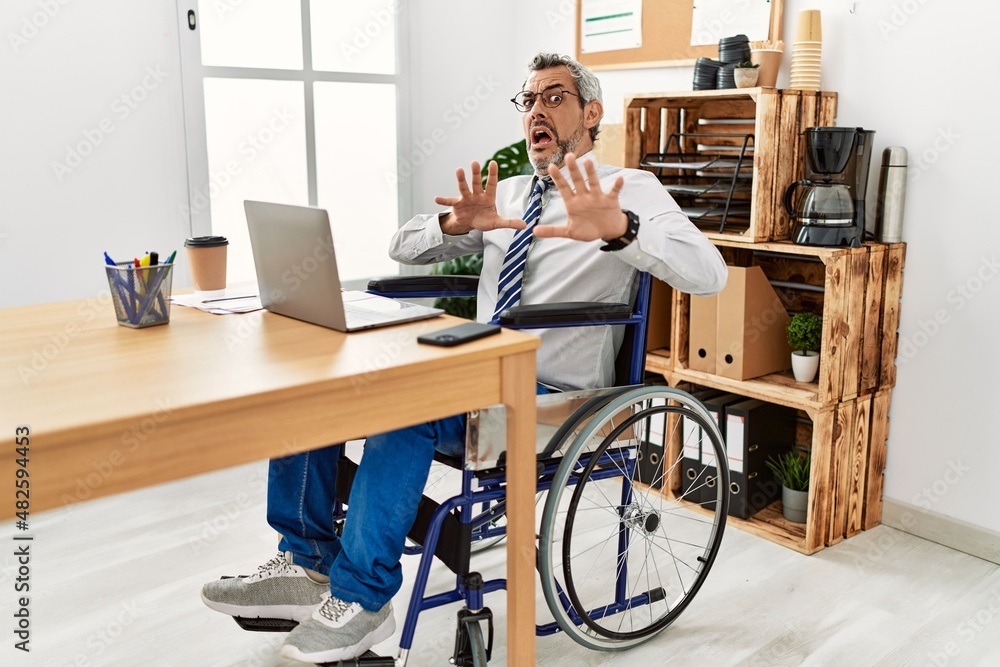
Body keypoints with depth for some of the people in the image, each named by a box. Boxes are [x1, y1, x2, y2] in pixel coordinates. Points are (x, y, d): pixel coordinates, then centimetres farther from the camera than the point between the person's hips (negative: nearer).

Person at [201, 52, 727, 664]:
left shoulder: (631, 190, -1)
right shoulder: (505, 194, 17)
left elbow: (708, 273, -18)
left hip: (553, 395, -6)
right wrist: (456, 224, -10)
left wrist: (619, 230, -38)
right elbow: (404, 247, 14)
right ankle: (308, 563, 0)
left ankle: (361, 600, -16)